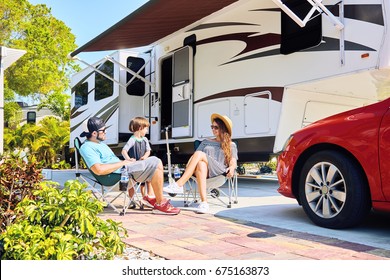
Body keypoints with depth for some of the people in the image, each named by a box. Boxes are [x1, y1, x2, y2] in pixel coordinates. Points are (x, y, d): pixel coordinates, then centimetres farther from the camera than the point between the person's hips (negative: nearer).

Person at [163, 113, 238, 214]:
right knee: (201, 164, -37)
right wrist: (188, 165, -3)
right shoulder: (206, 142, 31)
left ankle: (179, 184, -41)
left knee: (199, 154, -31)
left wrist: (231, 168, -17)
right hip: (204, 167, 3)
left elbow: (233, 162, 7)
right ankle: (204, 202, -48)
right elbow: (193, 156, 19)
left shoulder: (231, 145, 22)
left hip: (219, 172, -3)